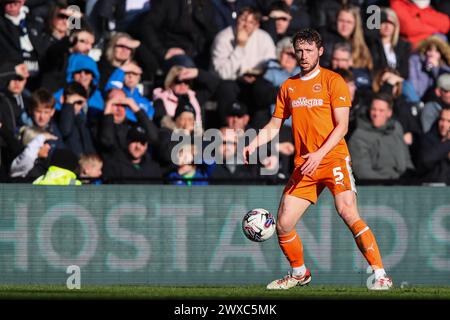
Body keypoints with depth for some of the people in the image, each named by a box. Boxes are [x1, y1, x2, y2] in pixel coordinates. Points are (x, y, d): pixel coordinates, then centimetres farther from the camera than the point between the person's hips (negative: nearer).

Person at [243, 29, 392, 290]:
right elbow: (275, 125, 21)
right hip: (303, 166, 5)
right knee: (283, 225, 0)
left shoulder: (333, 81, -2)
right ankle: (299, 274, 25)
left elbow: (341, 126, -7)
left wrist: (319, 154, -19)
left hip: (334, 158, -5)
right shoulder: (288, 87, 14)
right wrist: (253, 145, 4)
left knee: (348, 213, -23)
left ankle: (381, 275, -20)